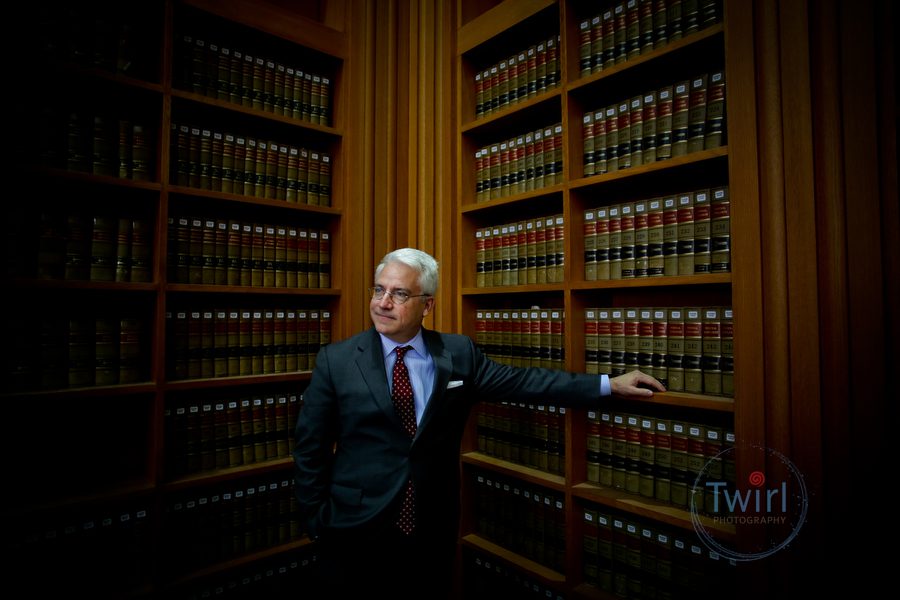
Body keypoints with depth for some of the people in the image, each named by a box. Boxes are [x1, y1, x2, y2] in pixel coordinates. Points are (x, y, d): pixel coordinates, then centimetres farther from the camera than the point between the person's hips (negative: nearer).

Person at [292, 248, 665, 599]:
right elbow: (310, 449, -2)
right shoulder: (336, 360, -8)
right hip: (354, 534, -1)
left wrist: (608, 385, -3)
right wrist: (318, 523, -2)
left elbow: (523, 381, -1)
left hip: (431, 533, 2)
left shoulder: (458, 353, -4)